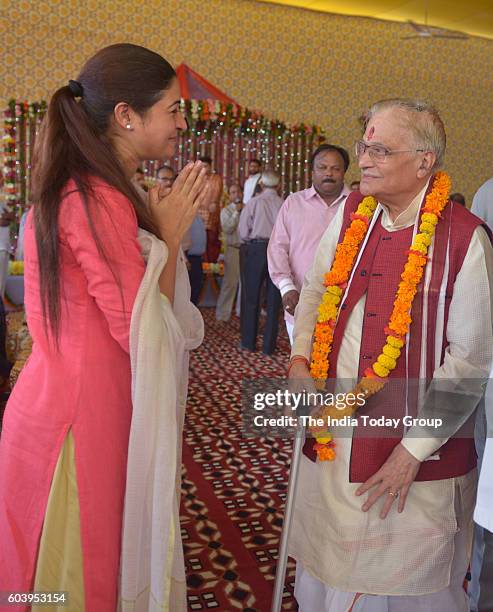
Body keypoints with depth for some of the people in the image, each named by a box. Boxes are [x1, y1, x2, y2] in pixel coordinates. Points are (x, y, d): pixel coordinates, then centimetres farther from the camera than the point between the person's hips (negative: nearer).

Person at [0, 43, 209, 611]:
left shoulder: (75, 190, 9)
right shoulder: (100, 200, -22)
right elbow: (143, 333, -22)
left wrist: (161, 227, 2)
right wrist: (170, 236, -14)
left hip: (59, 393, 9)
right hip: (85, 411, -9)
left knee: (75, 557, 24)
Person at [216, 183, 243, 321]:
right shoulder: (226, 211, 3)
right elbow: (227, 229, -13)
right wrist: (236, 212, -11)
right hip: (233, 249, -4)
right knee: (230, 282, -6)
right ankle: (222, 314, 2)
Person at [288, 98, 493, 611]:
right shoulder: (350, 213, 1)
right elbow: (315, 291, 13)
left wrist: (412, 453, -13)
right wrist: (299, 361, -2)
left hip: (414, 452, -4)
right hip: (330, 437, 5)